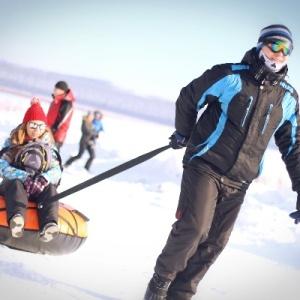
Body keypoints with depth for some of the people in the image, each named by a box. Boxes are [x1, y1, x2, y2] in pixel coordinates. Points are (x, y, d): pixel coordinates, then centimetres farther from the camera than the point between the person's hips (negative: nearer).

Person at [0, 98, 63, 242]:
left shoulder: (49, 147, 12)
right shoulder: (12, 143, 6)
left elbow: (56, 171, -3)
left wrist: (44, 179, -28)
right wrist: (25, 178, -29)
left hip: (39, 188, 2)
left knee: (50, 188, -30)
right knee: (16, 183, -36)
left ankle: (49, 225, -58)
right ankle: (17, 218, -67)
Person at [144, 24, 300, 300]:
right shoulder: (231, 76, -8)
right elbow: (188, 98, 4)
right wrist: (184, 135, 17)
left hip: (237, 182, 5)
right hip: (205, 166, -5)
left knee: (214, 242, 3)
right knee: (193, 228, -17)